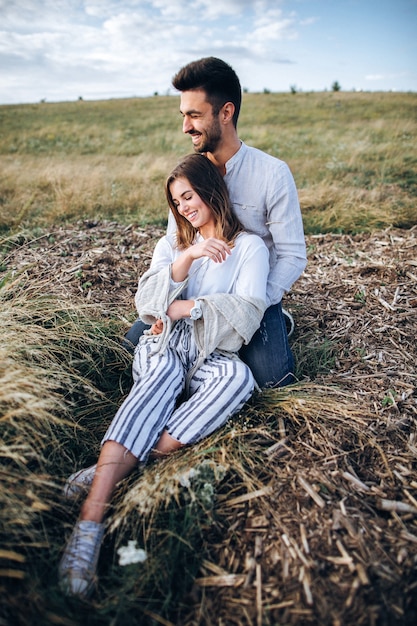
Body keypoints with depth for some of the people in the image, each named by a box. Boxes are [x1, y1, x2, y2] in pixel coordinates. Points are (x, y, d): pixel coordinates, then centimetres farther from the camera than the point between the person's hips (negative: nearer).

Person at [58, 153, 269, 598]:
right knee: (164, 371, -34)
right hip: (164, 348, 1)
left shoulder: (250, 247, 10)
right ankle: (91, 520, -46)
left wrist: (181, 307, -7)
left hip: (213, 356, -1)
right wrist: (186, 258, -12)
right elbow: (147, 304, 2)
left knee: (238, 376, -35)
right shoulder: (171, 244, 19)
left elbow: (244, 314, -5)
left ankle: (107, 469, -39)